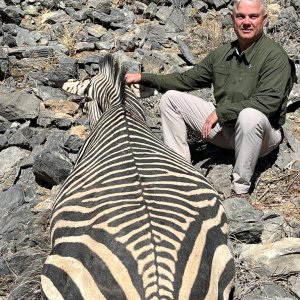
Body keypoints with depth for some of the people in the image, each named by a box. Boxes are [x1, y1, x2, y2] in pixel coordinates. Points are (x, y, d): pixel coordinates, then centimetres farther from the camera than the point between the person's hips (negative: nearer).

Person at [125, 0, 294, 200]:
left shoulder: (275, 55, -13)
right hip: (223, 126, 6)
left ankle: (241, 189, -23)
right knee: (171, 98, 1)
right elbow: (187, 79, 13)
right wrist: (143, 77, 8)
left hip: (261, 131, -6)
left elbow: (269, 101, -26)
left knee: (250, 115, -42)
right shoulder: (222, 54, 7)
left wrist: (220, 112, -24)